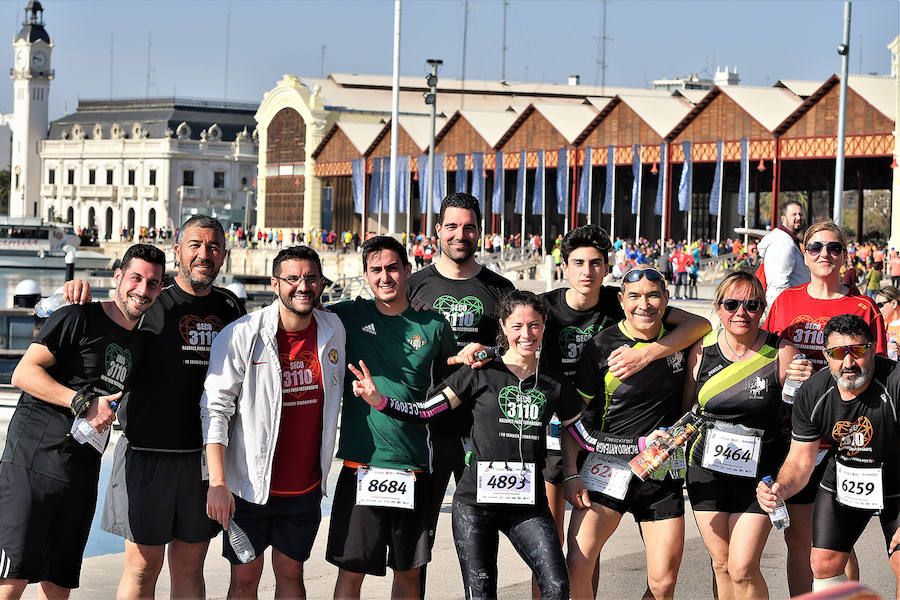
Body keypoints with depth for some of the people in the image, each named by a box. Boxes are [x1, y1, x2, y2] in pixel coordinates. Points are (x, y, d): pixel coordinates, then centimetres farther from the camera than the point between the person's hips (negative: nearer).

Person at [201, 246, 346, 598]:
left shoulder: (334, 331, 2)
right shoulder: (240, 336, -12)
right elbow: (215, 409, -12)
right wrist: (217, 483, -19)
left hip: (306, 486, 4)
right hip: (251, 485, -3)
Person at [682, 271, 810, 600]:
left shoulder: (781, 353, -10)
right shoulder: (701, 350, -2)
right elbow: (684, 406, 11)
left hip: (759, 472, -3)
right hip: (707, 469, 3)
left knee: (743, 569, -9)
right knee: (721, 565, 9)